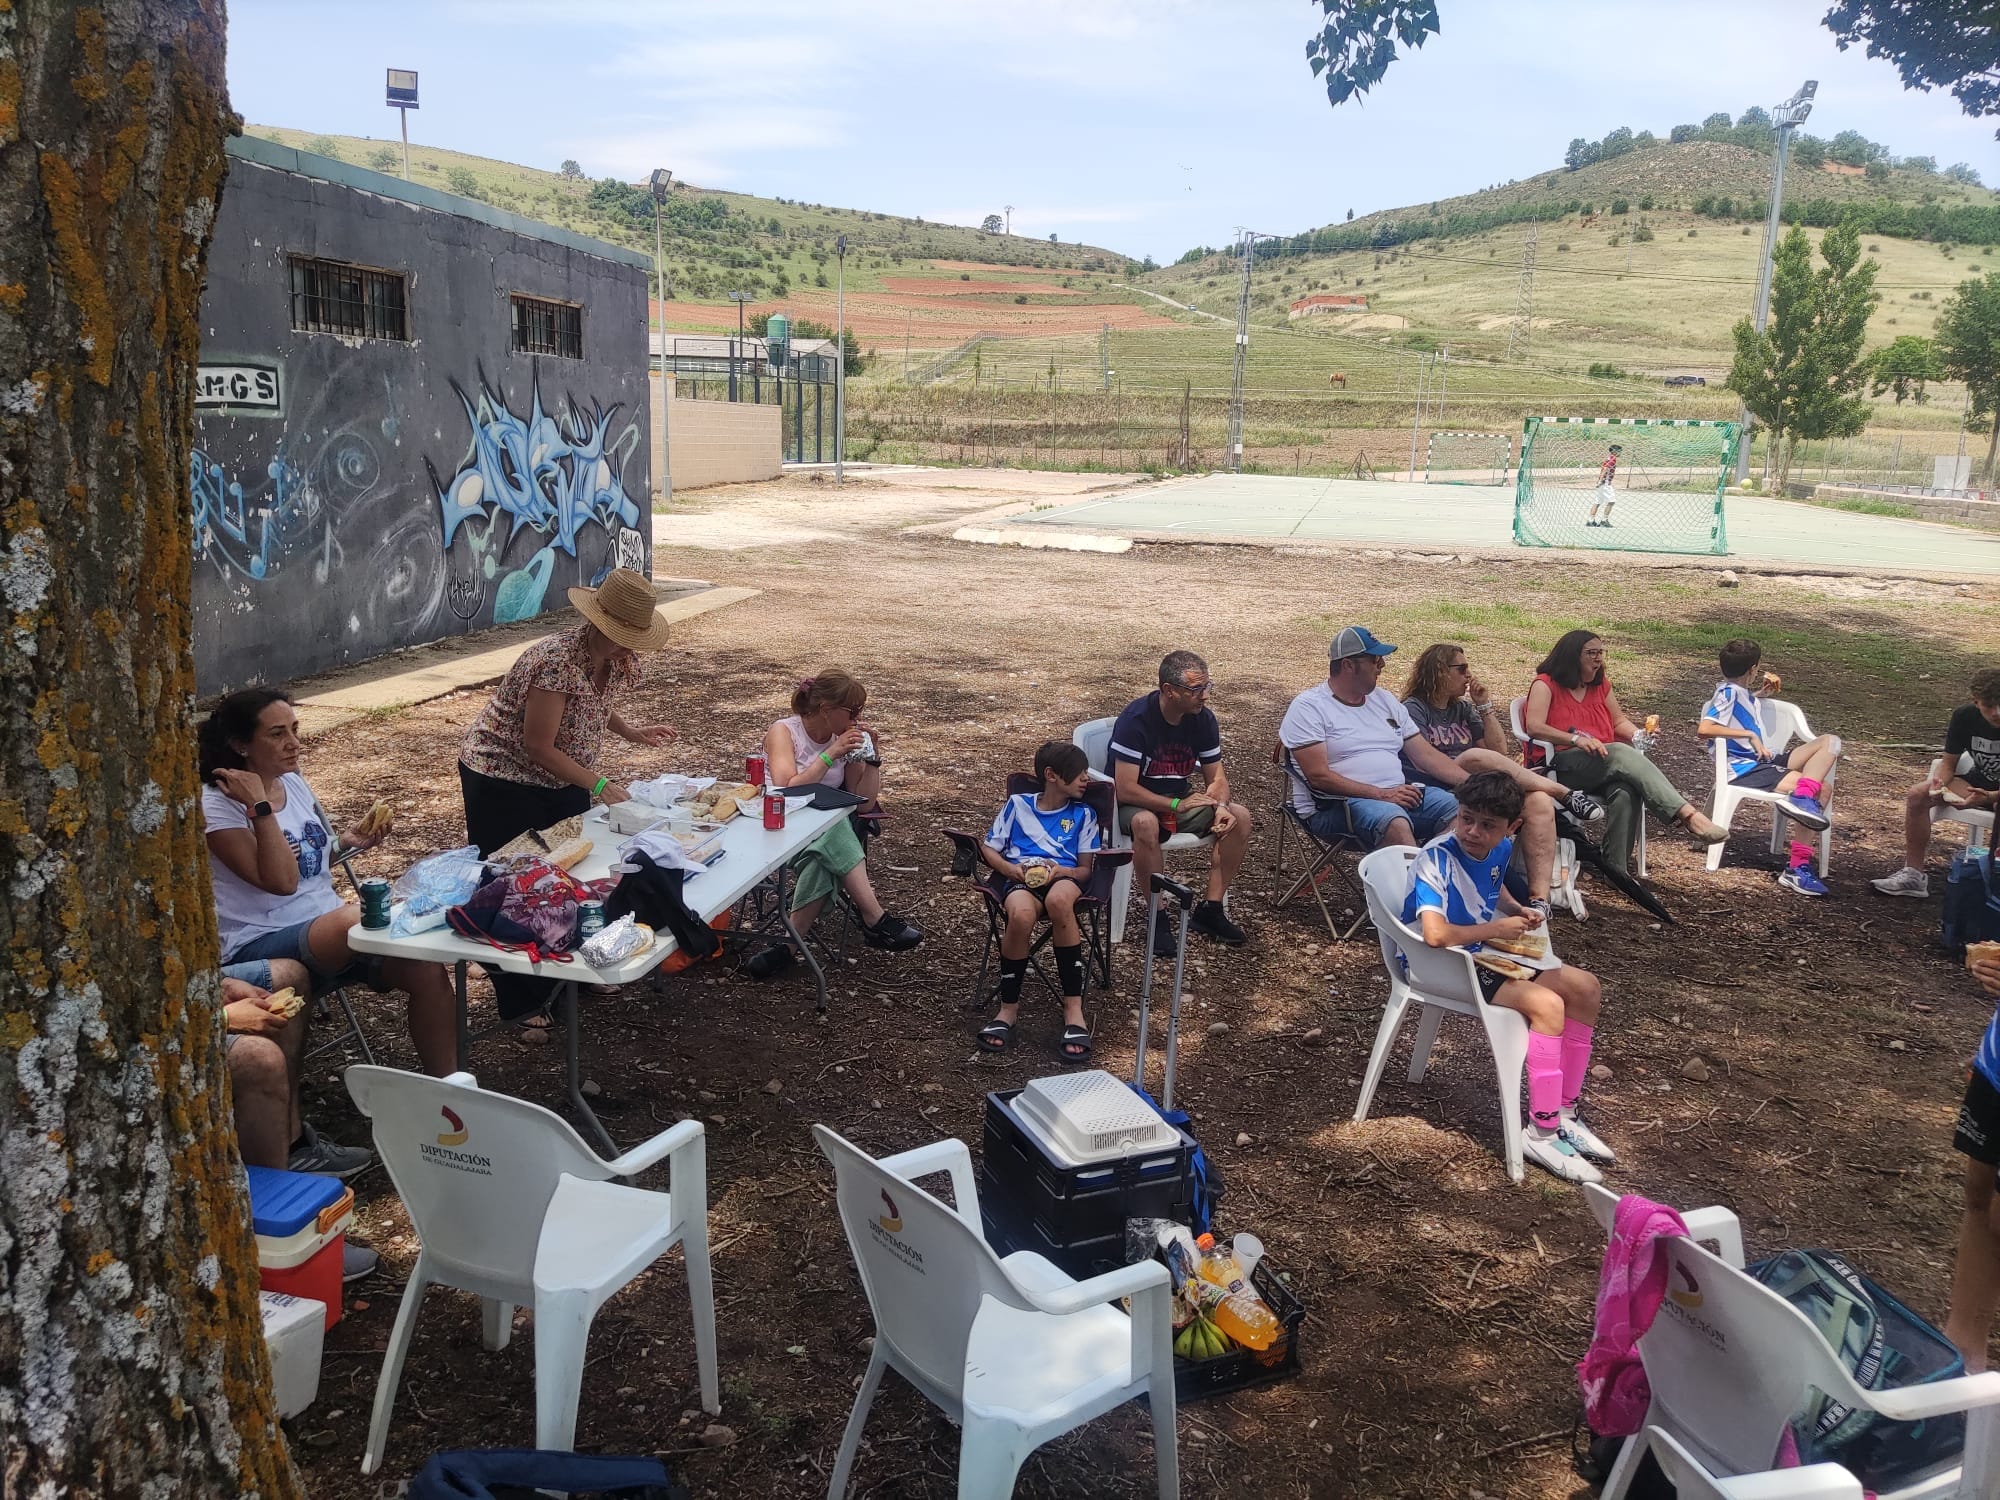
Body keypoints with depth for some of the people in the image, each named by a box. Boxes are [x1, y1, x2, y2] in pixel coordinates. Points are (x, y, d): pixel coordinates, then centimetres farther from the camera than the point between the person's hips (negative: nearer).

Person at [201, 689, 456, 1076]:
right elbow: (281, 881, -21)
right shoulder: (216, 804, -11)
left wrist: (346, 843, 7)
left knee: (428, 970, -18)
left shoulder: (293, 782, 11)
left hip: (328, 929, 7)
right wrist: (259, 805, -22)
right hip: (261, 944, -7)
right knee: (356, 918, -39)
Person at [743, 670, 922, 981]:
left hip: (827, 832, 5)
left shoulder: (844, 739, 7)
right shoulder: (783, 732, -8)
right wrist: (831, 754, -23)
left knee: (822, 863, -34)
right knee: (833, 825, -37)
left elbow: (864, 804, 6)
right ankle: (876, 921, -33)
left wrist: (873, 756, -4)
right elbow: (787, 790, -23)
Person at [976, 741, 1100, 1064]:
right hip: (1021, 879, 0)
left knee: (1058, 899, -41)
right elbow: (988, 849, 16)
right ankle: (1009, 1007, -21)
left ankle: (1073, 1008, -36)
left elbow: (1086, 868, 14)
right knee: (1021, 914, -40)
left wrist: (1060, 870, -9)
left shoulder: (1083, 814, 19)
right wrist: (1011, 869, -5)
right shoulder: (1018, 805, 18)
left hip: (1066, 878, 0)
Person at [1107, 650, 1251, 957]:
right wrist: (1176, 806, -21)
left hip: (1180, 800, 6)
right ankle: (1157, 917, -23)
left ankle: (1210, 908, -6)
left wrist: (1220, 807, -19)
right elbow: (1125, 789, -26)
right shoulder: (1136, 718, -24)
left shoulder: (1203, 719, -6)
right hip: (1133, 805, -6)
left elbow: (1216, 777, 3)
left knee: (1239, 816, -14)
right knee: (1146, 823, -40)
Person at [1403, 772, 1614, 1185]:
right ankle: (1541, 1133, -15)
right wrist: (1496, 929, -25)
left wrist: (1519, 911, 4)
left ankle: (1564, 1112, 12)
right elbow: (1435, 935, -40)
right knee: (1546, 1003, -25)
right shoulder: (1436, 860, -26)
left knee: (1585, 988, 5)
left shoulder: (1500, 849, 0)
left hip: (1483, 954, 9)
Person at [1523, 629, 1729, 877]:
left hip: (1603, 764, 6)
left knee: (1626, 792, -33)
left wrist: (1638, 734, 3)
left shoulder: (1601, 685, 21)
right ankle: (1689, 816, -44)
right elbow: (1534, 727, -14)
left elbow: (1620, 722, 27)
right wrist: (1576, 739, -26)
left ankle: (1616, 870, -38)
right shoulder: (1546, 684, 1)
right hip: (1561, 766, -5)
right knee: (1620, 753, -34)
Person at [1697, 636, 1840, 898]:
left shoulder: (1742, 692, 16)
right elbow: (1705, 729, -26)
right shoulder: (1728, 692, -11)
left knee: (1830, 741, -3)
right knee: (1819, 789, -20)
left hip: (1764, 761, 9)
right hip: (1743, 769, -9)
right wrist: (1750, 735, -21)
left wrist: (1759, 693, 24)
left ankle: (1803, 798, -21)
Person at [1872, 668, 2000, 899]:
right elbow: (1949, 763, -2)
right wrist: (1939, 784, -24)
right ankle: (1913, 874, -9)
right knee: (1917, 795, -15)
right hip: (1981, 782, 5)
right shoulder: (1964, 716, -11)